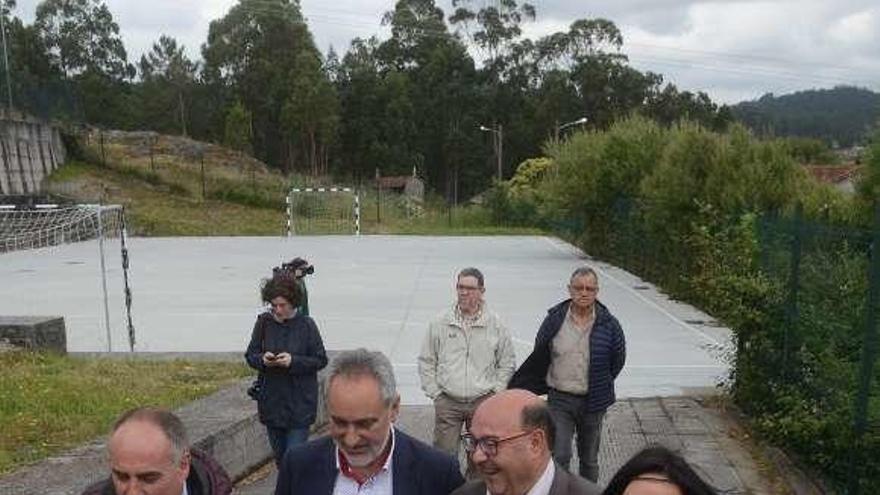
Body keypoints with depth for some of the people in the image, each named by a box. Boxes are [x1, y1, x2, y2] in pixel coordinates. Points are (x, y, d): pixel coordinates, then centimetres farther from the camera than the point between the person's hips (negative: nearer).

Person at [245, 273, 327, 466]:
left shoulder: (306, 325, -9)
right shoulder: (264, 322, -1)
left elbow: (321, 360, -6)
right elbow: (250, 355, 6)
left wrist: (293, 361, -21)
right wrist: (262, 359, -16)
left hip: (300, 405, -4)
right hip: (271, 402, 4)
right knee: (279, 457, 17)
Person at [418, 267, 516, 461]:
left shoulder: (496, 325, 1)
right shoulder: (439, 324, 2)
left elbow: (507, 363, 9)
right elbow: (426, 361, 8)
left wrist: (495, 391, 1)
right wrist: (434, 392, 1)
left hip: (483, 401, 0)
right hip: (447, 402, 0)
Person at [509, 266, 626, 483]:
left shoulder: (608, 324, -7)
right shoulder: (555, 319, -6)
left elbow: (618, 359, 8)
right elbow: (538, 358, 5)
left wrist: (600, 387, 11)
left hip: (593, 401, 1)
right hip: (560, 399, -1)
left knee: (589, 459, 16)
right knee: (559, 457, -5)